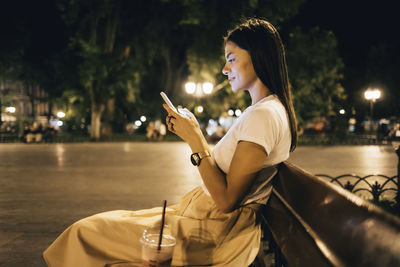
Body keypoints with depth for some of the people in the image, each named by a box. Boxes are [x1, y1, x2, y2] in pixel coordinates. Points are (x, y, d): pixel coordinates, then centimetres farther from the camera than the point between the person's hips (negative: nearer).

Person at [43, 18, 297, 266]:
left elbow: (226, 200, -23)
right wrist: (192, 135, 6)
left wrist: (196, 139, -19)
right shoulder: (272, 109, 12)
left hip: (216, 233, -10)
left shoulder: (263, 116, -21)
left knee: (85, 232, -2)